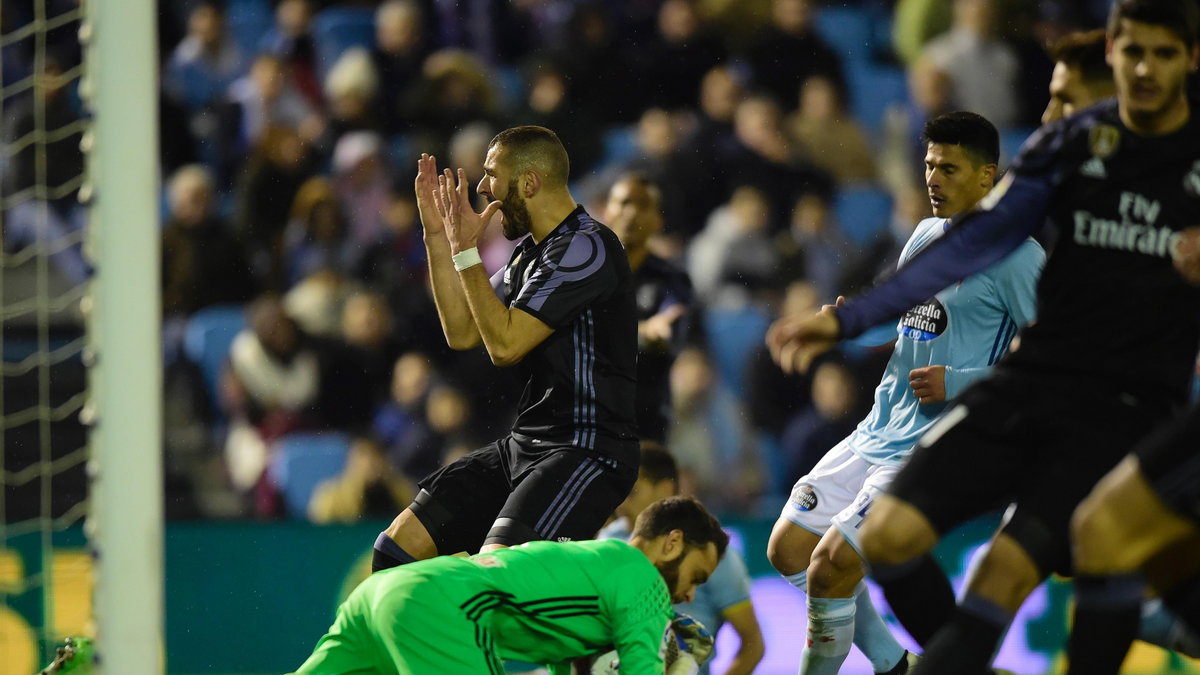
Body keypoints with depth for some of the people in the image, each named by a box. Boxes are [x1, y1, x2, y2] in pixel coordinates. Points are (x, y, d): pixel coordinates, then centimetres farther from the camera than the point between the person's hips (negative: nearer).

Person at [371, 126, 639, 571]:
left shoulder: (586, 248, -15)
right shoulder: (532, 251, 15)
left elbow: (505, 344, -19)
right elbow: (462, 333, 17)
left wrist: (466, 252, -14)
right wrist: (438, 237, 13)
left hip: (586, 451, -10)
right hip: (524, 446, 10)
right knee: (397, 548, 4)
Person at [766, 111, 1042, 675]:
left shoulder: (1014, 255, -11)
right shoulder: (924, 235, 13)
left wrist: (959, 383, -19)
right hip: (877, 432, 9)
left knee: (831, 563, -18)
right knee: (788, 547, 6)